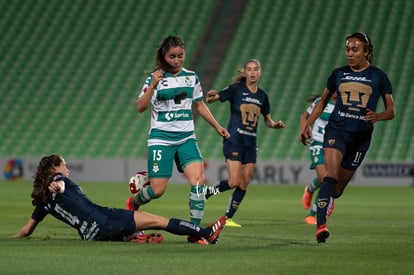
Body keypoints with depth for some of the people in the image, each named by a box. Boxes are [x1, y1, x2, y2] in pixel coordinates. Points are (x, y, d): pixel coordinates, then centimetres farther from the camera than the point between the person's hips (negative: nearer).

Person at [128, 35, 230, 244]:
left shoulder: (191, 77, 8)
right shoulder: (155, 78, -6)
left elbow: (199, 105, 22)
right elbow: (140, 107, -15)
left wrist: (217, 126, 20)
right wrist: (152, 86, -28)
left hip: (186, 138, 4)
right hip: (161, 138, -4)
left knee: (198, 180, -17)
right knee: (157, 190, -6)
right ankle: (134, 203, 29)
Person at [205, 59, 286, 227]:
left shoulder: (262, 95, 11)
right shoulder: (236, 89, -4)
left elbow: (267, 120, 22)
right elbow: (210, 99, -8)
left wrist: (274, 125, 0)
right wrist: (211, 96, -32)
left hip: (251, 144, 5)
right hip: (234, 141, -5)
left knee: (244, 185, 2)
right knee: (234, 182, -15)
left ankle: (228, 218, 11)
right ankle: (206, 192, 9)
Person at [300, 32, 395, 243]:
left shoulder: (378, 76, 4)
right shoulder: (338, 74, 10)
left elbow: (391, 110, 5)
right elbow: (322, 102, 20)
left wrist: (378, 116, -17)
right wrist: (307, 125, 9)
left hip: (361, 136, 0)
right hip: (336, 130, 0)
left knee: (338, 188, 4)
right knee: (331, 173, -23)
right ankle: (321, 225, -32)